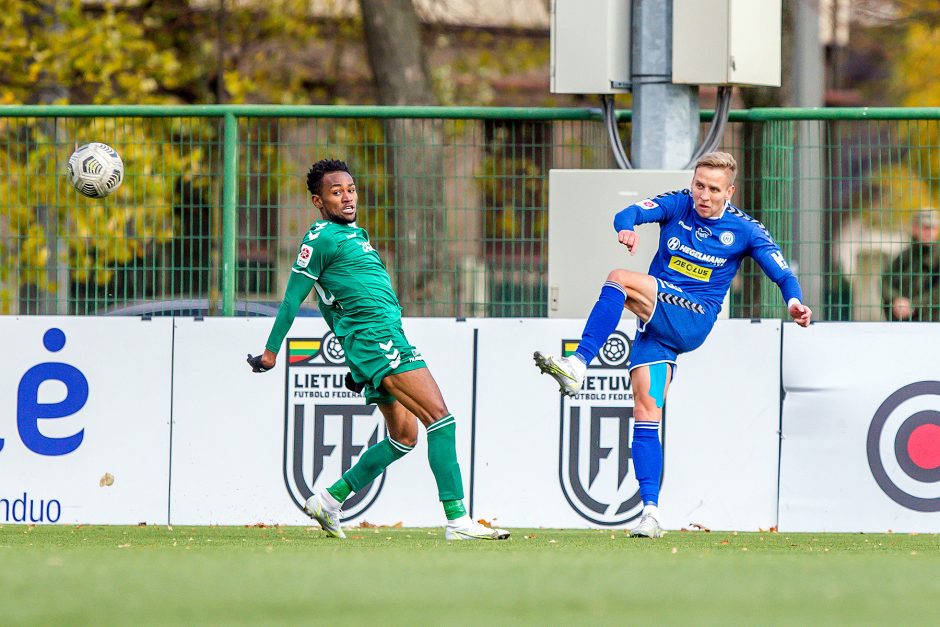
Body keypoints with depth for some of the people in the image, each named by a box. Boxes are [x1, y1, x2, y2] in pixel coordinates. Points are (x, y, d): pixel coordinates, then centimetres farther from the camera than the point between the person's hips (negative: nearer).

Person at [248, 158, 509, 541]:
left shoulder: (354, 233, 22)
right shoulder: (322, 238, -6)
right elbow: (293, 297, -5)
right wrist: (271, 350, -4)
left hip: (388, 335, 10)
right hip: (374, 337, -10)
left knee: (404, 437, 11)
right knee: (440, 416, -17)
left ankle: (330, 500, 19)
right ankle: (457, 521, -22)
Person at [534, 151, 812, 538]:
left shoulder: (744, 230, -1)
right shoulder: (678, 205, 4)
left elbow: (783, 275, -4)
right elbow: (631, 213, -13)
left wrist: (794, 302, -27)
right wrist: (626, 228, -38)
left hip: (692, 318, -4)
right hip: (656, 324, 4)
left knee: (620, 279, -26)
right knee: (645, 411, -7)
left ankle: (578, 365, -33)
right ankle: (650, 512, -7)